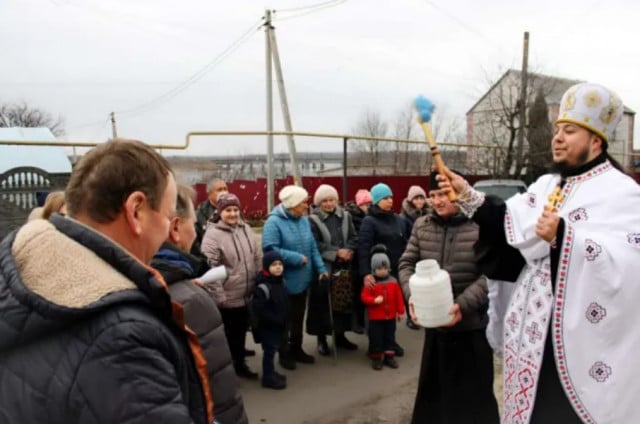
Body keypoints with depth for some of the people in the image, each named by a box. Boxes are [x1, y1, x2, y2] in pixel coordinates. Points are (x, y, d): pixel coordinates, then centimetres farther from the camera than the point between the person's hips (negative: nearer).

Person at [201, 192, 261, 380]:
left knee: (241, 333, 21)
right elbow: (209, 268, -19)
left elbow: (258, 258, 12)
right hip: (227, 298, -6)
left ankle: (240, 364, 38)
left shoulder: (246, 229, 5)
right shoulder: (213, 234, -16)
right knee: (227, 335, 9)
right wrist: (218, 295, -20)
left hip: (247, 295, 6)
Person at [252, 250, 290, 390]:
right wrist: (276, 320, -22)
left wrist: (284, 320, 9)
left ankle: (270, 372, 34)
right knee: (269, 350, 1)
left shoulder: (280, 282, 5)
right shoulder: (262, 287, -23)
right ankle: (268, 377, 15)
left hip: (279, 325, 8)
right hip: (267, 326, -8)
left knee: (274, 349, 19)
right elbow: (258, 309, -27)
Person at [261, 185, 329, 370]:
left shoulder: (304, 220, 3)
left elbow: (313, 247, 7)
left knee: (298, 318, 19)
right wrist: (297, 258, -22)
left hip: (302, 279, 6)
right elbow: (270, 249, -25)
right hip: (283, 282, -6)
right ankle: (284, 354, 26)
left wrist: (321, 268, -4)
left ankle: (296, 350, 36)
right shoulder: (274, 222, -18)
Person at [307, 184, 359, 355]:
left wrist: (347, 251, -13)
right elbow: (315, 245, -13)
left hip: (344, 267, 4)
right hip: (323, 268, -4)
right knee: (322, 304, 2)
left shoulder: (345, 216, 8)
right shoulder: (313, 220, -6)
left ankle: (340, 336, 27)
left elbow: (354, 238, 6)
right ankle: (322, 339, 15)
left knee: (344, 302, 11)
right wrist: (336, 252, -17)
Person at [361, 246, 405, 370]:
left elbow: (398, 297, 4)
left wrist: (400, 311, 4)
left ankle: (389, 356, 25)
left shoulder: (393, 281, -1)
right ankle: (376, 358, 16)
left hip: (390, 316, 3)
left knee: (390, 336, 13)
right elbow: (364, 297, -12)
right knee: (376, 338, 4)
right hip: (375, 317, -3)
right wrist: (374, 300, -28)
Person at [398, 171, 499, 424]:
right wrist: (412, 295, -10)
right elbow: (407, 263, 7)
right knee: (433, 392, 20)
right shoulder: (422, 225, 3)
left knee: (473, 395, 10)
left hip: (472, 327, -4)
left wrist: (463, 305, -22)